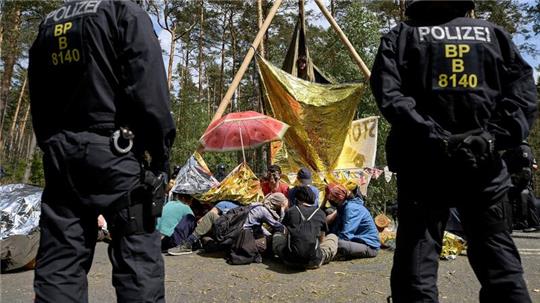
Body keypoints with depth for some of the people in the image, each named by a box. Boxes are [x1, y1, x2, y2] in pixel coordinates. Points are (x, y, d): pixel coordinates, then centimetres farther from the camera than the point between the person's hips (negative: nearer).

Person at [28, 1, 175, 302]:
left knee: (59, 257, 9)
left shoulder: (48, 25, 21)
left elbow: (38, 105, 20)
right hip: (115, 150, -6)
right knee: (137, 253, -2)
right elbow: (149, 91, -12)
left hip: (60, 153, 7)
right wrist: (161, 155, -7)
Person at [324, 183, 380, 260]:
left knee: (337, 244, -33)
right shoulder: (343, 207, 11)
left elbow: (345, 235, -24)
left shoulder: (351, 208, -18)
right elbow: (335, 229, 2)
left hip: (369, 246, -10)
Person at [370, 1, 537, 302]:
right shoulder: (493, 33, 16)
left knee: (416, 262, 1)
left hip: (422, 163, -2)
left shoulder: (401, 36, 10)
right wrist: (493, 136, -6)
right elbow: (523, 90, 3)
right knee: (500, 261, 11)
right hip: (485, 163, 2)